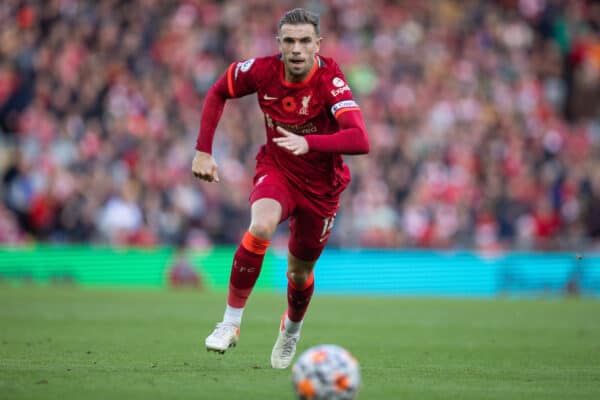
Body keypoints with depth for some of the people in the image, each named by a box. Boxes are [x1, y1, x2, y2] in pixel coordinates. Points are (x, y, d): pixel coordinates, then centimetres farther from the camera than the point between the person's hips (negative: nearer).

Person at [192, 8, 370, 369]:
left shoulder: (331, 81, -27)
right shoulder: (263, 71, -17)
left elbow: (360, 141, -41)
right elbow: (218, 93, 3)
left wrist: (308, 143, -54)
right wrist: (203, 151, -3)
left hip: (321, 186, -1)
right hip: (275, 171, 1)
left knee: (299, 274, 13)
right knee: (261, 226, -33)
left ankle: (292, 330, 48)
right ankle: (231, 322, -21)